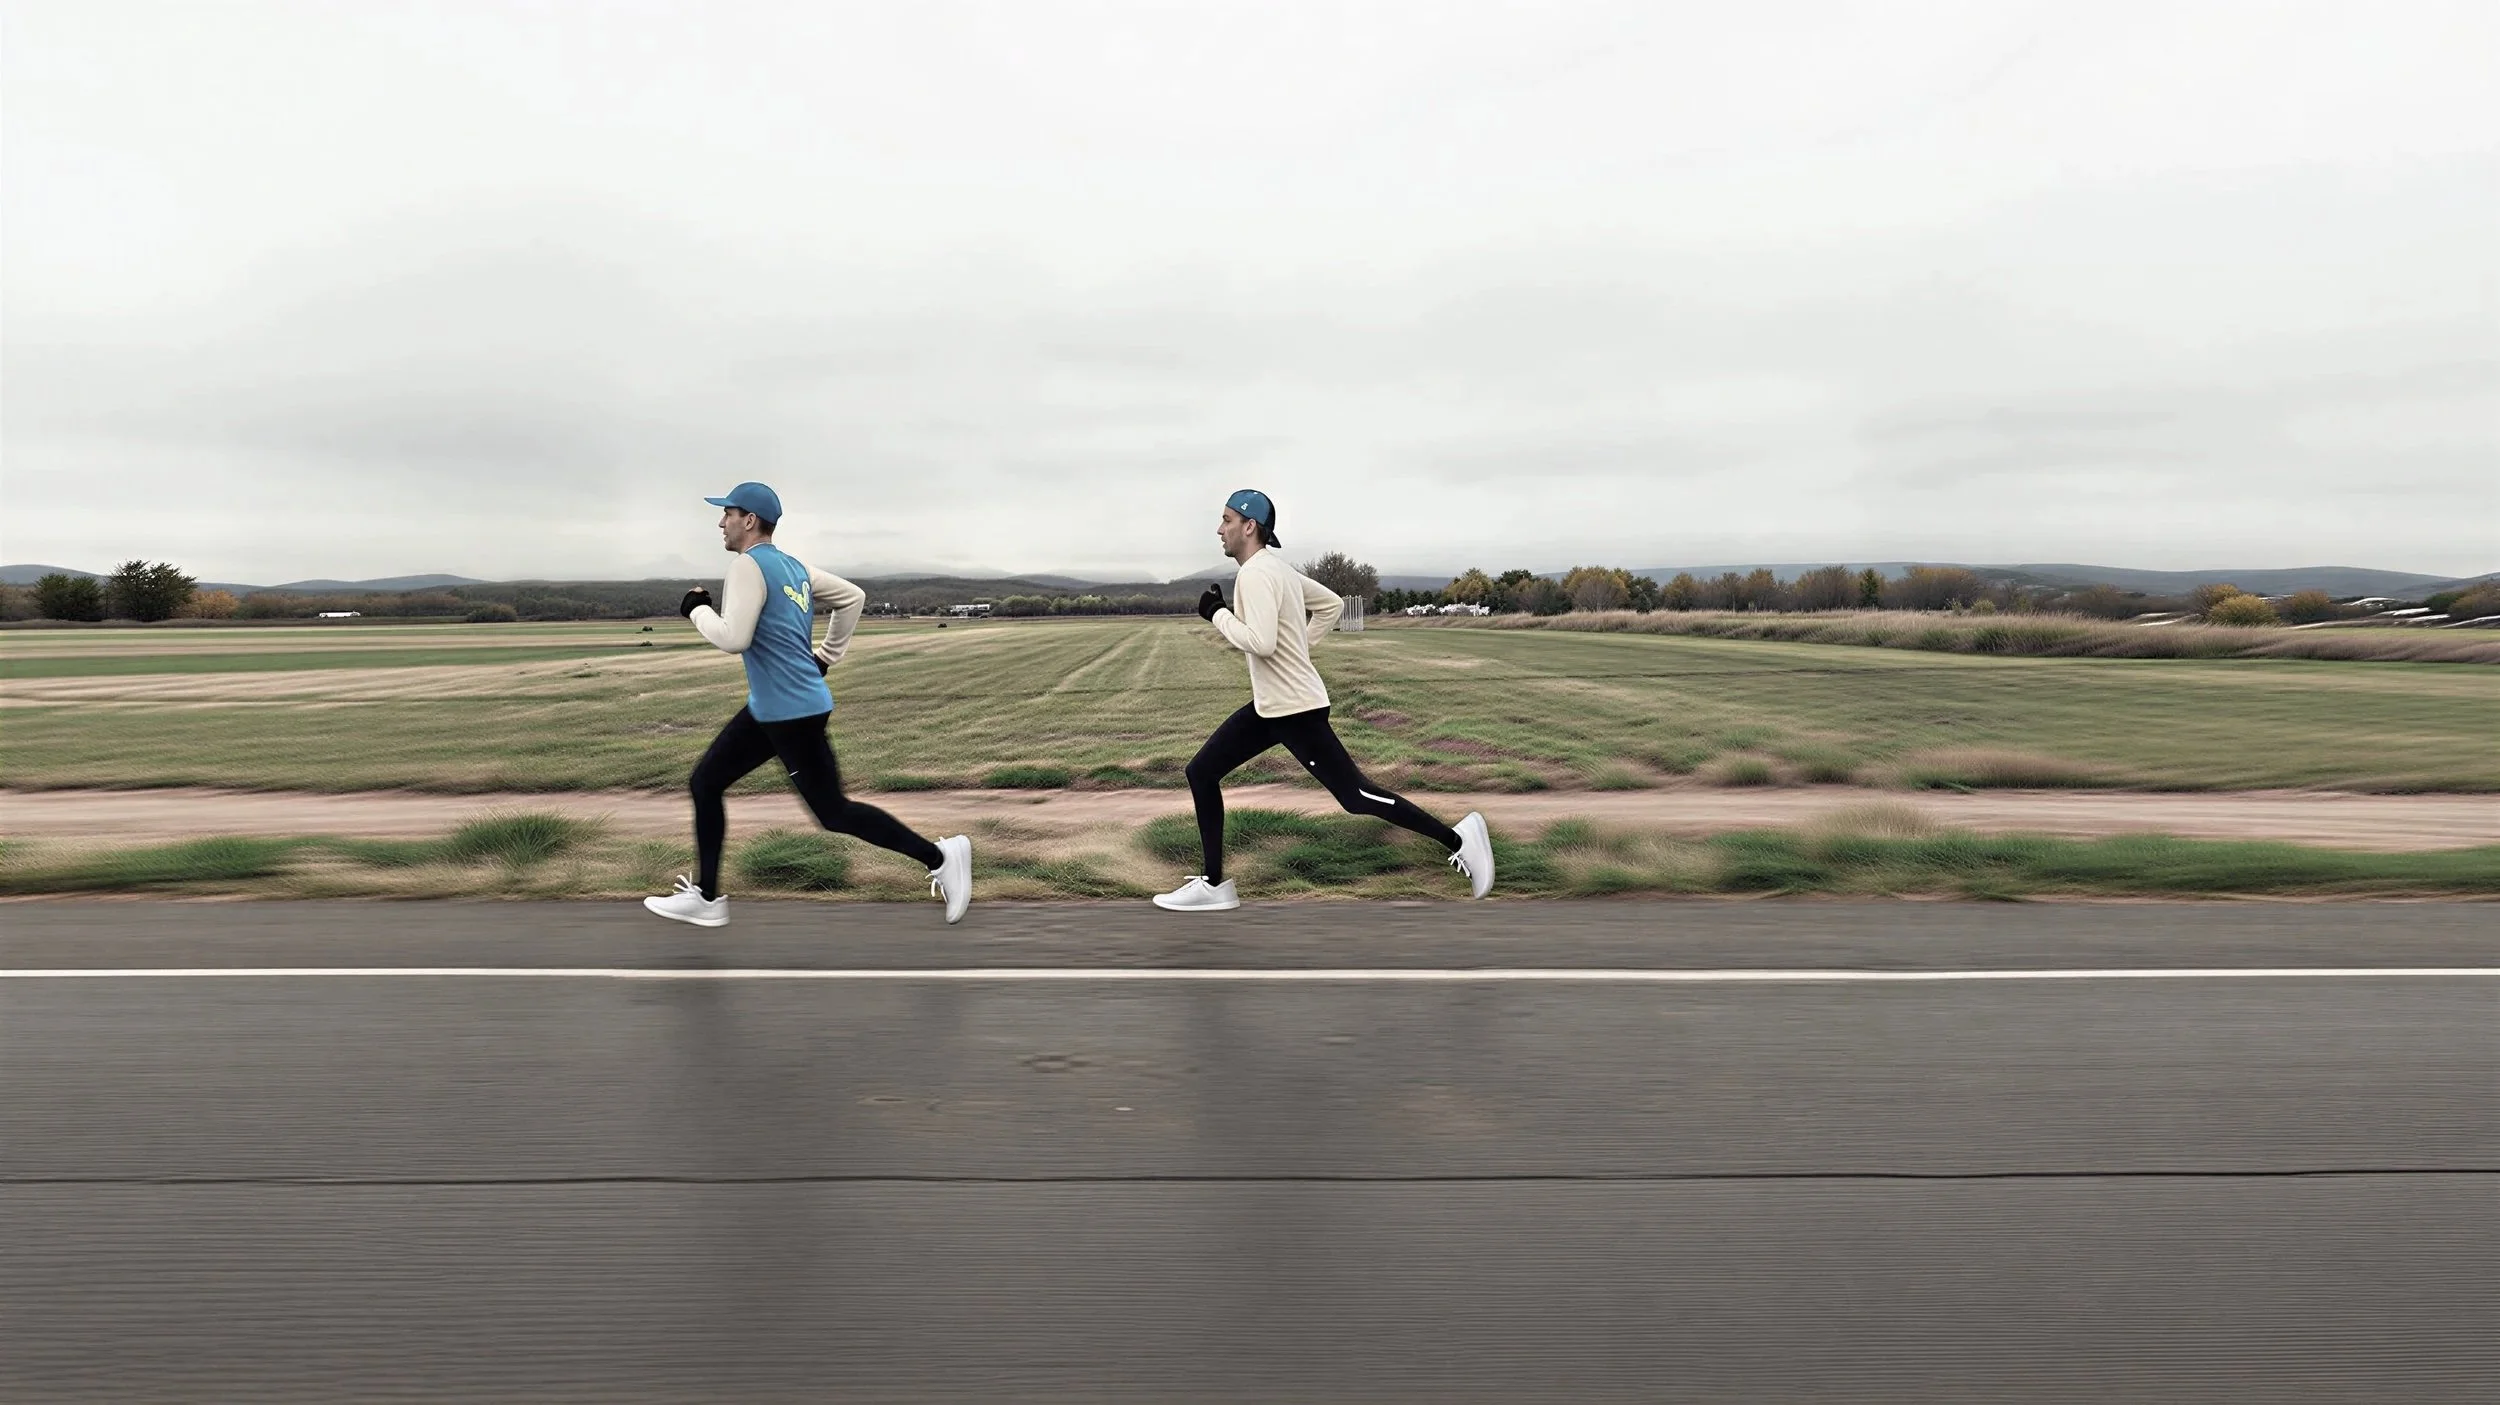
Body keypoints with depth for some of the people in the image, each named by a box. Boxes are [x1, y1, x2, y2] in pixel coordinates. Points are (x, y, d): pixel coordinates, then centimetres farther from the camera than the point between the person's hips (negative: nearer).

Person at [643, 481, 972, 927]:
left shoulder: (750, 565, -14)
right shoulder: (792, 566, 12)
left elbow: (733, 639, -23)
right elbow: (853, 597, 19)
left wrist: (697, 609, -6)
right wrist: (826, 656, 22)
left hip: (794, 712, -10)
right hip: (767, 709, 10)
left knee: (834, 813, -4)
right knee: (705, 783, 14)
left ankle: (939, 856, 1)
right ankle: (706, 897, 20)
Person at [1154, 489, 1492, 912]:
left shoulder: (1256, 573, -18)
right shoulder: (1276, 567, 12)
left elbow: (1261, 642, -30)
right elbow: (1332, 604, 21)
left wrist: (1217, 613, -15)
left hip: (1295, 709, -10)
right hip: (1269, 705, 10)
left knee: (1355, 796, -6)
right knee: (1202, 772, 9)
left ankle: (1457, 840, 4)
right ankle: (1214, 884, 13)